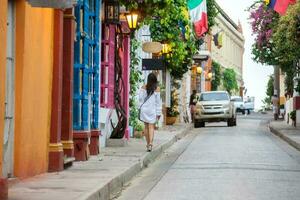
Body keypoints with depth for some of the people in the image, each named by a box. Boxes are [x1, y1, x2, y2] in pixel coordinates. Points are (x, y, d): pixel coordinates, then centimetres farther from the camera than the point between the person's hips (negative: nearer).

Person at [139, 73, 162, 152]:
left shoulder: (143, 87, -2)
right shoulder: (157, 89, -5)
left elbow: (140, 98, -2)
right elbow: (158, 101, -3)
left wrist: (141, 106, 9)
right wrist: (158, 113, 2)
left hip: (144, 109, 2)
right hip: (152, 110, -2)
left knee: (146, 127, 11)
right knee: (151, 127, -4)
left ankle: (148, 144, 17)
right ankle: (150, 143, -22)